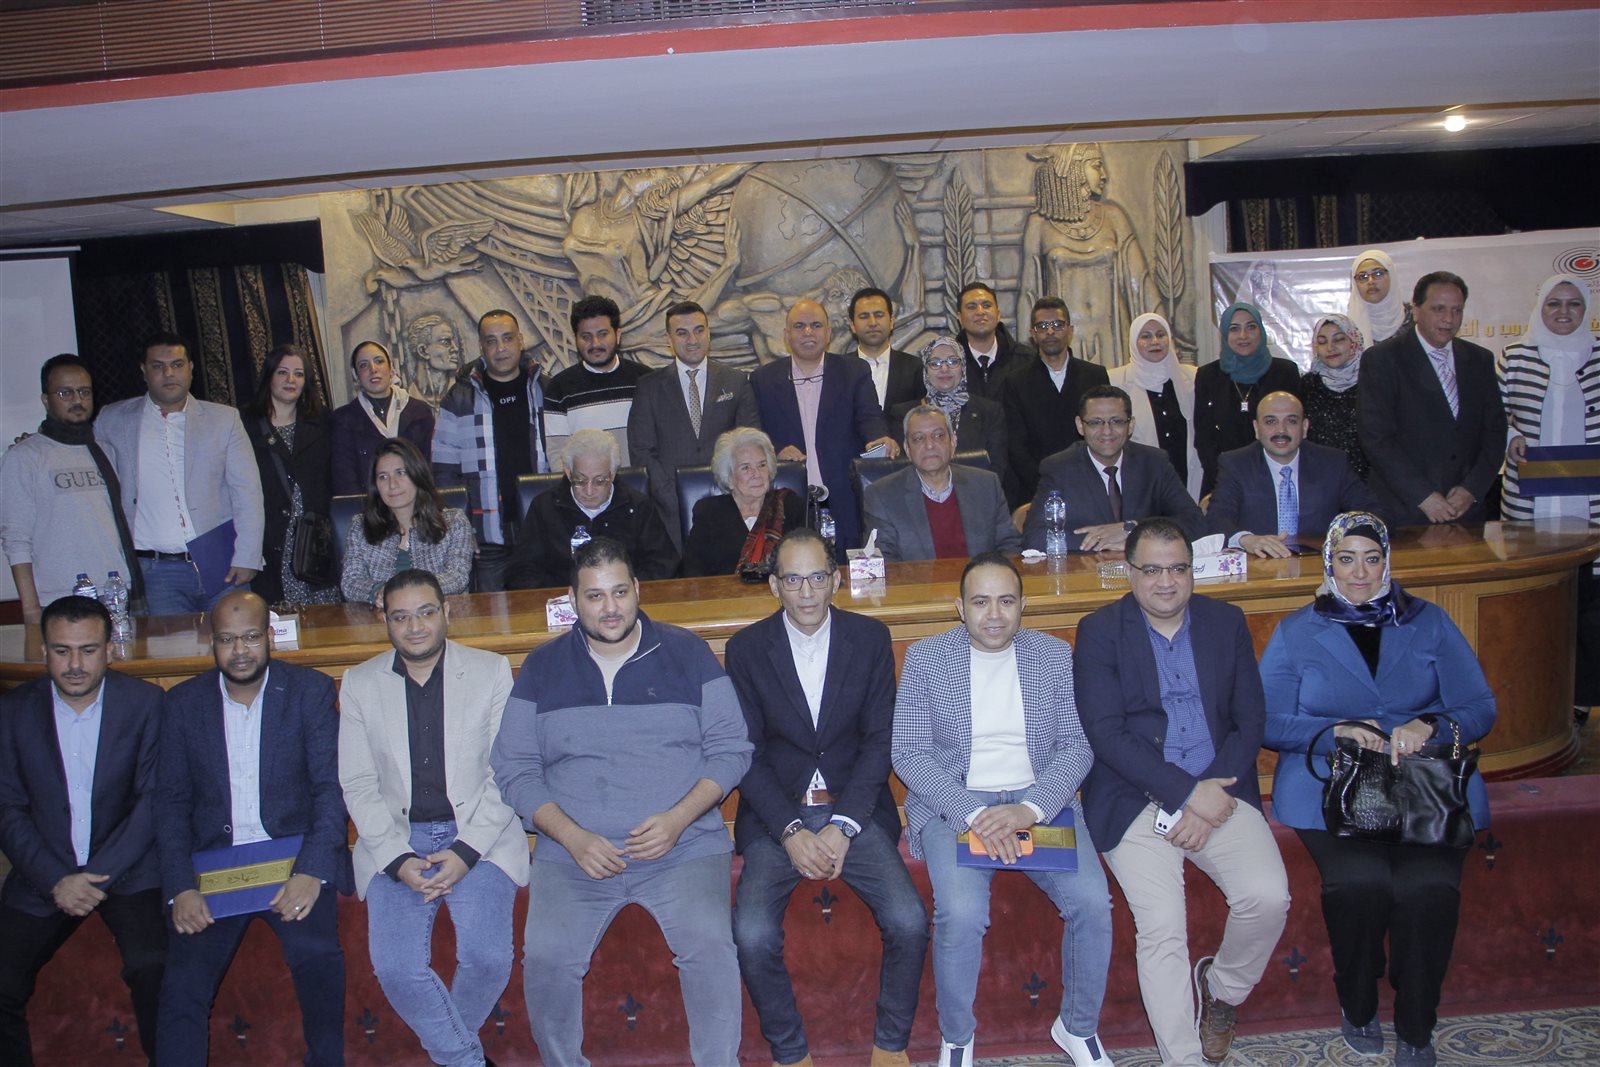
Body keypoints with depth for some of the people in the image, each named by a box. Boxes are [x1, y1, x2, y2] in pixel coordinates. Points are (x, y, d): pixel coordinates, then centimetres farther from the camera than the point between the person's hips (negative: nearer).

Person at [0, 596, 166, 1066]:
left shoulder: (145, 702, -6)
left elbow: (153, 798, -6)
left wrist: (100, 873, -15)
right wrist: (55, 881, -12)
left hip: (128, 868, -2)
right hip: (44, 873, 3)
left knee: (153, 967, -23)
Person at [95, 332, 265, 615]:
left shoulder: (224, 419, 7)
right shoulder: (113, 420, 9)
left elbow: (247, 493, 2)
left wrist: (246, 558, -5)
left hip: (221, 566, 0)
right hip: (157, 571, 0)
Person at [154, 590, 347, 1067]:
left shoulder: (310, 690, 0)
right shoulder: (184, 701, 7)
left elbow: (332, 786, -5)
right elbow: (171, 800, 5)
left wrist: (312, 871, -19)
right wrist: (180, 887, -8)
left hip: (292, 854, -2)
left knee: (316, 953, -24)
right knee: (183, 982, -17)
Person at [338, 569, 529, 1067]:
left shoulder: (491, 672, 2)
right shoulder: (359, 684, 7)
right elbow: (358, 784, 4)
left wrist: (467, 851, -13)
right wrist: (397, 858, -10)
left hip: (478, 836, -1)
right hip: (396, 842, 2)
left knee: (488, 956, -19)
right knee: (395, 966, -17)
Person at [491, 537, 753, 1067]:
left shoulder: (686, 652, 7)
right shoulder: (541, 668, 10)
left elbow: (731, 748, 5)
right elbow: (514, 769, 6)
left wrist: (678, 819, -11)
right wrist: (573, 836, -9)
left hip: (684, 847, -1)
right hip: (573, 853, 1)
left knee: (709, 941, -26)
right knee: (545, 954, -23)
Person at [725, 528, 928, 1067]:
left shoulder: (870, 638, 2)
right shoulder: (746, 648, 0)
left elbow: (879, 740, -1)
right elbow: (746, 753, -2)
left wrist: (843, 826, -12)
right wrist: (791, 831, -14)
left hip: (854, 808, 1)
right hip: (776, 814, 0)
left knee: (909, 922, -20)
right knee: (753, 935, -22)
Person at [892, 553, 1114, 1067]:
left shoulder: (1055, 654, 5)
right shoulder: (925, 658, -1)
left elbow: (1076, 746, 0)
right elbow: (909, 754, -6)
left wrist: (1031, 808, -17)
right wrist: (973, 815, -19)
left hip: (1040, 798, 2)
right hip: (953, 803, -2)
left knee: (1092, 902, -19)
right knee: (961, 914, -26)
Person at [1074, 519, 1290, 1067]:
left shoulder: (1227, 622, 10)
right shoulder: (1099, 631, -1)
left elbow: (1250, 720, 5)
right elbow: (1105, 734, -10)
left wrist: (1208, 800, -9)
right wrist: (1189, 793, -15)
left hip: (1219, 791, 3)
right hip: (1136, 799, -3)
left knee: (1269, 897, -17)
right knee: (1161, 928, -18)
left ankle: (1221, 988, 14)